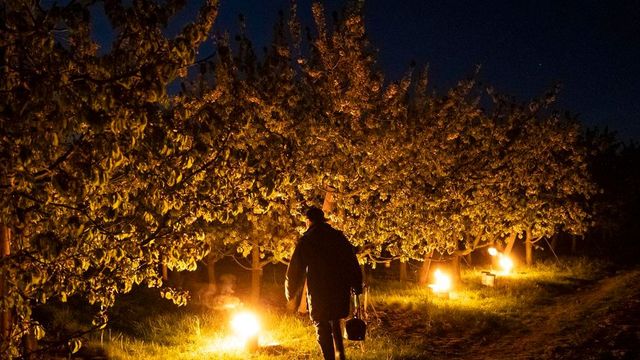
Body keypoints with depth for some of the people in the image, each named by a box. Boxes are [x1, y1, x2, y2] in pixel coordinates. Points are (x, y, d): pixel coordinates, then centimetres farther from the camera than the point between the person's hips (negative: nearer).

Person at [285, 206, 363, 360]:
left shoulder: (306, 241, -4)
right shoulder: (338, 236, 5)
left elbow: (296, 269, -3)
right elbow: (353, 262, 5)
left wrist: (290, 292, 10)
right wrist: (357, 287, 11)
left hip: (318, 292, -4)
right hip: (340, 290, 4)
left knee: (323, 327, 3)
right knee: (335, 322, 22)